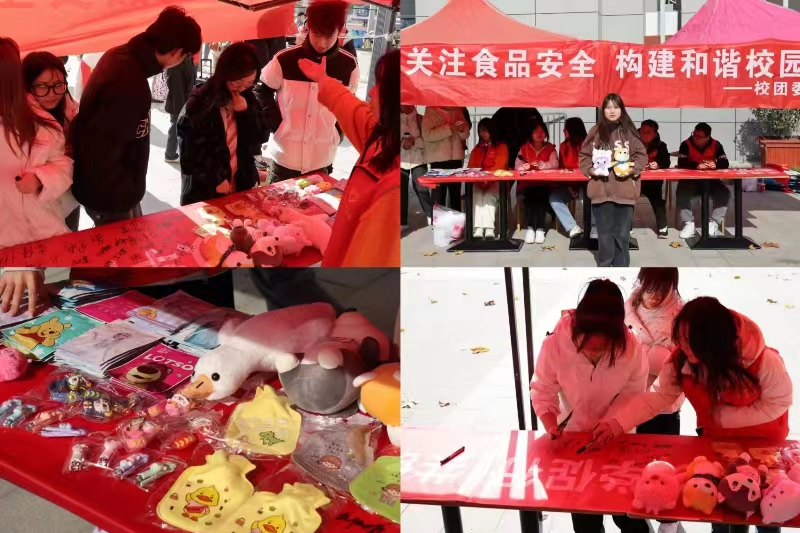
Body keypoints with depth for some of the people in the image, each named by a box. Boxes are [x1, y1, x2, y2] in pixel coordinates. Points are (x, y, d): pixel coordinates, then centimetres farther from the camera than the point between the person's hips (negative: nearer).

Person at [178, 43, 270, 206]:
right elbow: (192, 149, -14)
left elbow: (262, 137, 2)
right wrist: (216, 179, -13)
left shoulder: (246, 97, 2)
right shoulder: (201, 101, -15)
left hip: (240, 184, 5)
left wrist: (246, 112, -13)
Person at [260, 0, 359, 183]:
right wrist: (277, 125, -4)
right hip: (285, 157, -1)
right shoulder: (285, 59, -11)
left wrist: (337, 133, 3)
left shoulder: (348, 65, -6)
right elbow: (263, 92, 3)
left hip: (323, 161, 2)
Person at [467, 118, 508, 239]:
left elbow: (499, 167, -4)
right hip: (478, 183, 3)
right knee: (477, 195, -31)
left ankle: (489, 228, -43)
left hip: (496, 182, -3)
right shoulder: (477, 148, 21)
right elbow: (470, 167, 14)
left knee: (488, 196, -34)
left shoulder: (501, 147, 8)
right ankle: (479, 228, -42)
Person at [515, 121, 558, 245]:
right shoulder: (524, 148, 12)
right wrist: (524, 166, -21)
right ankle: (530, 227, -33)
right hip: (527, 184, 1)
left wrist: (541, 164, -24)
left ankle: (540, 228, -33)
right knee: (529, 194, -32)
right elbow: (518, 165, 3)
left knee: (541, 193, -33)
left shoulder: (550, 148, 10)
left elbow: (554, 164, -6)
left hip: (545, 184, -1)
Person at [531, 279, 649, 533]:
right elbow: (543, 391, -14)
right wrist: (552, 429, -27)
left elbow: (631, 397, -14)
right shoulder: (555, 344, -27)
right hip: (574, 438, 0)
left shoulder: (630, 348, -25)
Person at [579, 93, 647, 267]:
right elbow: (584, 155, 8)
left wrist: (633, 169, -12)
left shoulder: (629, 132, 2)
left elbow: (641, 155, 4)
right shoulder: (596, 131, 4)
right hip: (601, 189, 0)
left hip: (624, 190, 0)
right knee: (604, 233, 6)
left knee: (622, 233, 5)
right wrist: (590, 170, -8)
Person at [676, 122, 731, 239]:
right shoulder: (686, 144, -11)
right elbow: (681, 164, -20)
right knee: (681, 193, -31)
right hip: (691, 180, -2)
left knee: (725, 193, -23)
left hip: (711, 180, 2)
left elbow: (725, 164, -8)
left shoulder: (716, 145, -5)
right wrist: (696, 166, -36)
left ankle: (714, 223, -19)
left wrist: (716, 165, -31)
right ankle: (689, 223, -22)